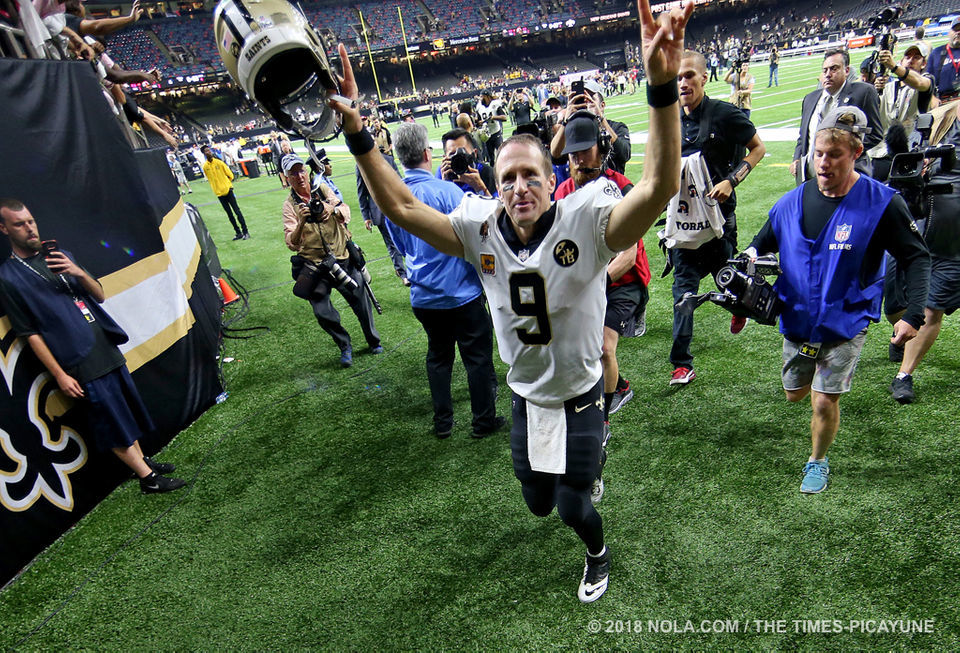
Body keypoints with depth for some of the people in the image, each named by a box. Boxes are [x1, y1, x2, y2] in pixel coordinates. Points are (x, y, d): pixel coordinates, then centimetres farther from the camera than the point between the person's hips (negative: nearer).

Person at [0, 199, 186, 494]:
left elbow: (100, 295, 8)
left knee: (126, 411, 15)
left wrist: (79, 273, -12)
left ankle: (142, 460, 30)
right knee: (112, 422, 2)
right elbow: (30, 333, -8)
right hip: (81, 365, -6)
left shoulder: (58, 256, 11)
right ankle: (147, 478, 12)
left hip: (108, 350, 6)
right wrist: (59, 375, -11)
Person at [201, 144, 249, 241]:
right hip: (219, 193, 3)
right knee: (229, 214, 7)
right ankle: (238, 233, 14)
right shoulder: (205, 167, 1)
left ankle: (245, 232, -3)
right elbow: (210, 179, 14)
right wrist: (217, 186, 9)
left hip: (228, 190, -2)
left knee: (237, 211, -6)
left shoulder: (219, 162, -4)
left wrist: (226, 184, 7)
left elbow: (230, 175, 3)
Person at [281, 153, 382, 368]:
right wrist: (302, 222, -33)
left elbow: (346, 215, -10)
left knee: (360, 302, 7)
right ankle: (345, 347, 22)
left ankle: (374, 342, 31)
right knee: (323, 313, -4)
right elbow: (292, 243, -15)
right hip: (314, 267, -1)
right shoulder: (289, 206, -4)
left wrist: (333, 209, -32)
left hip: (344, 258, 1)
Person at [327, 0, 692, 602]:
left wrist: (662, 84, -53)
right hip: (527, 398, 4)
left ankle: (598, 556, 51)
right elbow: (400, 206, -12)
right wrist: (355, 129, -21)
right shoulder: (482, 231, -15)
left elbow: (659, 186, -40)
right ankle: (586, 468, 60)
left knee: (572, 508, 11)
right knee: (538, 502, 23)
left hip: (579, 395, -3)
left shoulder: (585, 224, -25)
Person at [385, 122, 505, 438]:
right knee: (478, 356, 10)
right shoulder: (447, 190, -18)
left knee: (438, 356, 19)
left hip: (423, 295, 6)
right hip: (461, 292, -5)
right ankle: (484, 421, 23)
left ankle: (442, 422, 29)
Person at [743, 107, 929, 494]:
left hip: (846, 321, -3)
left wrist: (913, 315, -17)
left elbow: (916, 258, -7)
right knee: (794, 393, 19)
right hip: (797, 318, 4)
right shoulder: (794, 201, -5)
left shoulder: (882, 204, -14)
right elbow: (763, 244, 9)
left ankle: (817, 463, 25)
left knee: (823, 400, -4)